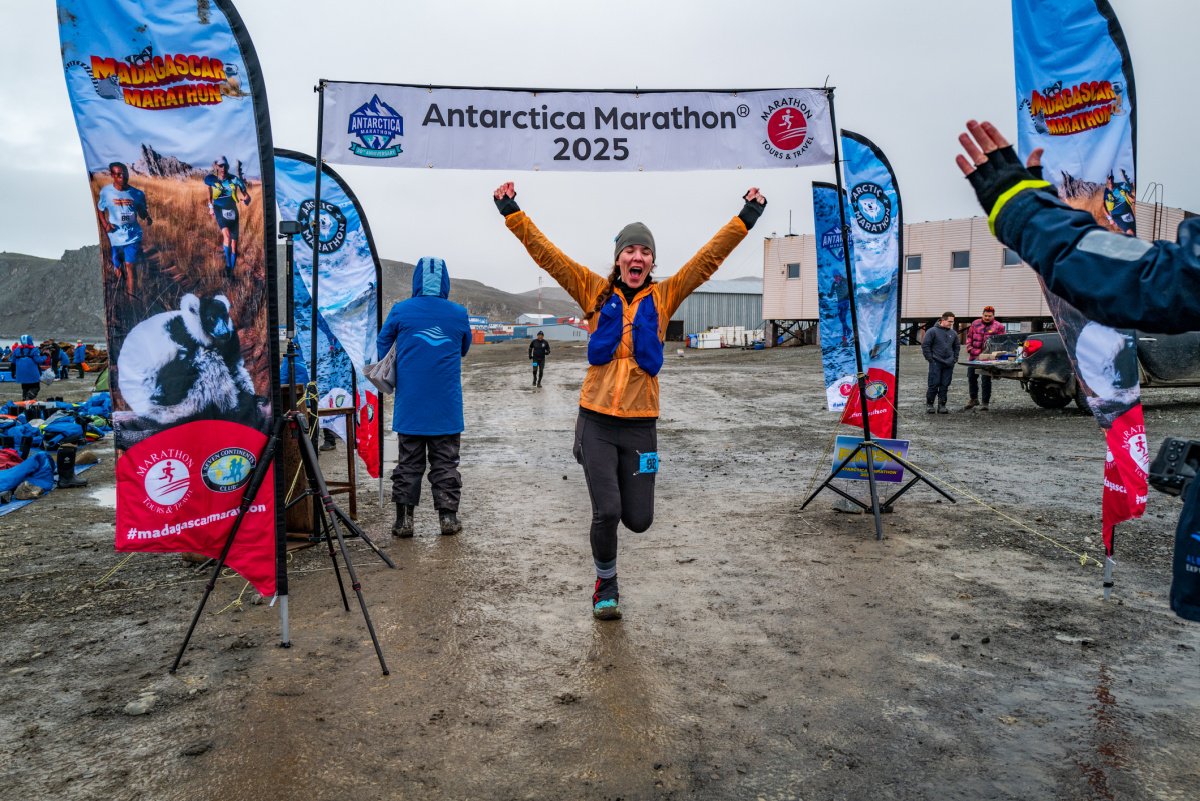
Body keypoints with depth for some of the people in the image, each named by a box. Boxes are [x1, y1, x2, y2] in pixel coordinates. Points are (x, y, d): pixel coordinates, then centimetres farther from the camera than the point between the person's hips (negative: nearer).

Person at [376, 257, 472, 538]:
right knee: (445, 462, 9)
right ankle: (448, 516, 11)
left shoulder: (401, 311, -4)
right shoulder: (459, 314, -1)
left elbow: (381, 347, 6)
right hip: (447, 408, 0)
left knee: (409, 462, 8)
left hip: (410, 406, 0)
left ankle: (403, 519, 8)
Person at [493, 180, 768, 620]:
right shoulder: (595, 291, 2)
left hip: (641, 423, 1)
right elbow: (546, 253, 0)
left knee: (638, 519, 4)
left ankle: (623, 484, 42)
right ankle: (606, 583, 22)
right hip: (596, 420, -1)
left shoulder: (664, 295, 4)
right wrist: (512, 212, -5)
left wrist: (745, 219, -3)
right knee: (606, 512, -6)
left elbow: (710, 256, 1)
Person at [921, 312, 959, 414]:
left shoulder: (953, 333, 11)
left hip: (949, 364, 5)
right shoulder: (932, 331, -5)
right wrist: (930, 359, -8)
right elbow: (925, 345, -6)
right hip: (936, 363, -5)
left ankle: (942, 405, 11)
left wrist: (954, 359, 12)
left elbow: (956, 347, 22)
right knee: (934, 384, -5)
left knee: (945, 385, 5)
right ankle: (929, 404, 8)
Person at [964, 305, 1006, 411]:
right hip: (974, 356, 4)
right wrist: (969, 348, 0)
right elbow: (969, 337, 14)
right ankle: (973, 399, 25)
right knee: (971, 377, 10)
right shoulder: (975, 323, 10)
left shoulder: (998, 326, 1)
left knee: (986, 380, -1)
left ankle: (985, 403, 6)